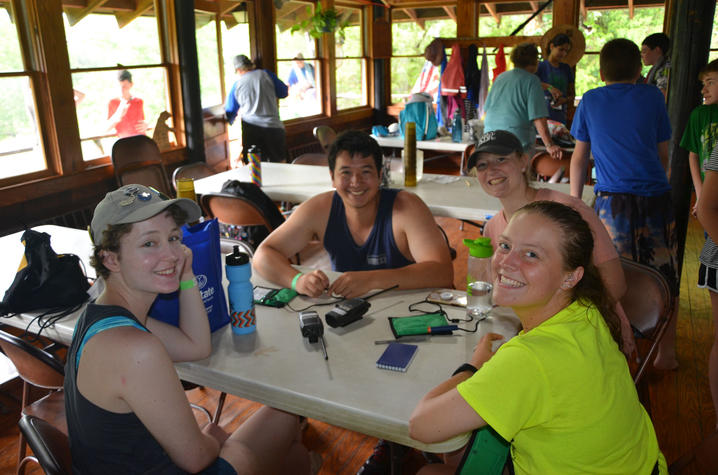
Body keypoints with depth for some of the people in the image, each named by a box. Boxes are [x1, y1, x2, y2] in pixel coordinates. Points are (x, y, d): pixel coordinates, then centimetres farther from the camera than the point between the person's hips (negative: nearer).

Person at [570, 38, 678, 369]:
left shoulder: (590, 101, 8)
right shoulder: (652, 97, 7)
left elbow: (580, 158, 13)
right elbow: (663, 155, 14)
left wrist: (575, 201, 22)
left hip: (613, 199, 0)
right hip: (656, 197, 1)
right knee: (664, 277, 12)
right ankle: (666, 352, 21)